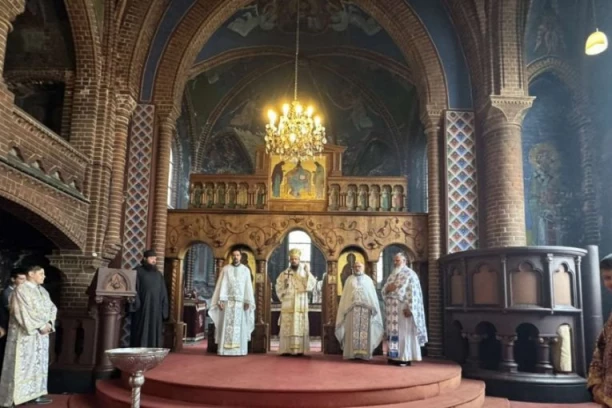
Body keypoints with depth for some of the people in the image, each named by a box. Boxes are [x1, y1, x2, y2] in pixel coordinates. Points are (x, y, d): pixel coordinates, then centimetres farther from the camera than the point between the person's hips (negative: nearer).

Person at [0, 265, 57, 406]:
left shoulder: (43, 291, 14)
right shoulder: (21, 290, -9)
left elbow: (52, 308, 11)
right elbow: (24, 312, -18)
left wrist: (49, 323, -7)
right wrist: (40, 326, -17)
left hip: (41, 333, 7)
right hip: (25, 334, -7)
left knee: (38, 363, 6)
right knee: (22, 363, -5)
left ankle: (34, 394, 10)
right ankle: (12, 397, 2)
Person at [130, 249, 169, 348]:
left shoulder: (159, 274, 16)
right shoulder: (138, 272, 2)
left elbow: (163, 293, 15)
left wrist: (164, 309, 6)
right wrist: (135, 304, -18)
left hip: (156, 310, 5)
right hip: (141, 308, -4)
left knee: (154, 334, 4)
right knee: (141, 334, -4)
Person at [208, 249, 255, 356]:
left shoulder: (246, 270, 7)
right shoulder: (225, 269, 5)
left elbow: (248, 287, 2)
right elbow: (221, 285, 0)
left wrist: (247, 301, -7)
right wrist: (220, 300, -10)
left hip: (241, 302, 1)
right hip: (228, 301, -1)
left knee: (240, 326, 2)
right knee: (226, 325, -3)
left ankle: (239, 350, 6)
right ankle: (225, 350, -1)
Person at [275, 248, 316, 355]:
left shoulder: (304, 273, 9)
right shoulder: (284, 273, 9)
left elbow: (312, 284, -5)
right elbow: (278, 287, 7)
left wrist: (307, 273, -16)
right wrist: (284, 287, -12)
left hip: (301, 305, 0)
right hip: (287, 305, 0)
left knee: (300, 328, -2)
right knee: (287, 328, -3)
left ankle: (299, 350, 2)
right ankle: (286, 350, 1)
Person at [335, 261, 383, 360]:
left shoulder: (368, 280, 13)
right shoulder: (349, 279, 11)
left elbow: (373, 295, 10)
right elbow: (345, 295, 9)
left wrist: (373, 308, 0)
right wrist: (345, 309, 0)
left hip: (365, 308, 1)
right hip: (352, 308, 0)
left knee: (365, 330, -3)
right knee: (353, 330, -4)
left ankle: (364, 353, -1)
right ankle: (352, 352, -2)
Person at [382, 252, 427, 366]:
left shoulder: (410, 274, -3)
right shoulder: (392, 276, 19)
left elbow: (412, 293, -12)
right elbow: (384, 290, 16)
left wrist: (409, 308, -21)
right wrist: (388, 288, -8)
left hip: (403, 308, -7)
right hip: (392, 309, 7)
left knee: (404, 332, -6)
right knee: (393, 331, 6)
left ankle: (405, 358, -3)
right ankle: (394, 356, 11)